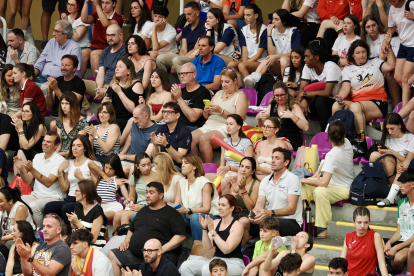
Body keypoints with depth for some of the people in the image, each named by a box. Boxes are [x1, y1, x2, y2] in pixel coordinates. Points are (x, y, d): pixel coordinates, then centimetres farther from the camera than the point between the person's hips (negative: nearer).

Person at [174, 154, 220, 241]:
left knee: (195, 217, -36)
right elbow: (177, 204, 2)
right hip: (189, 218, 6)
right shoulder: (181, 182, 9)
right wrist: (178, 209, -24)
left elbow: (206, 208, -19)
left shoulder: (204, 183, -11)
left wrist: (188, 210, -32)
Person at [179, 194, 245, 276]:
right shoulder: (215, 222, 10)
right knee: (186, 266, -17)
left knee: (207, 269, -37)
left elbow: (226, 249, -18)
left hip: (233, 263, -6)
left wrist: (212, 231, -18)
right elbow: (208, 247, 5)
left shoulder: (237, 226, -7)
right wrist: (204, 228, -8)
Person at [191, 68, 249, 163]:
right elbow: (206, 117, 22)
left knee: (204, 138, -34)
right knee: (191, 137, -25)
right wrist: (206, 111, -2)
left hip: (225, 129, -6)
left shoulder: (241, 96, 6)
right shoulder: (219, 93, 25)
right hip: (208, 126, 6)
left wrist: (221, 111, -15)